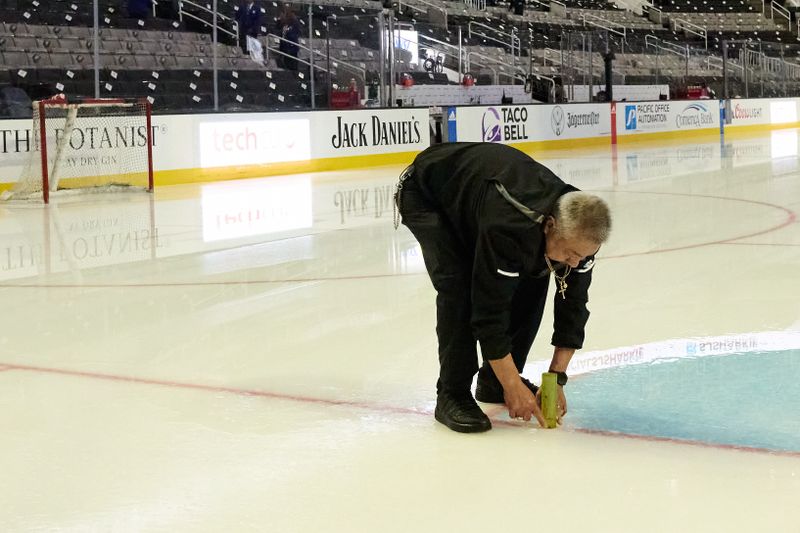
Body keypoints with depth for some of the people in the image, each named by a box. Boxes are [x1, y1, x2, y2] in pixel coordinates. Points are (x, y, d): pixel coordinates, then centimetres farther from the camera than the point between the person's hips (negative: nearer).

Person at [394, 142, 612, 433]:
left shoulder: (580, 232, -24)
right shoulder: (508, 228, -44)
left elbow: (573, 304, -12)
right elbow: (489, 309, -38)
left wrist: (556, 378, -14)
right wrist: (514, 386, -31)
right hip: (427, 193, -7)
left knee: (532, 281, -4)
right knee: (459, 286, -25)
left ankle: (494, 382, 10)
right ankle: (452, 395, -13)